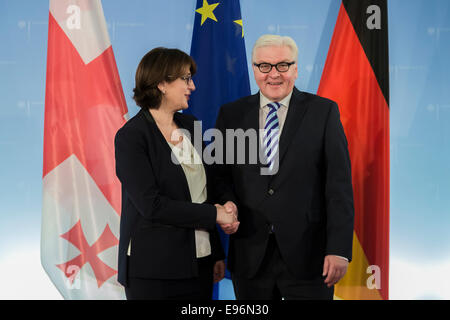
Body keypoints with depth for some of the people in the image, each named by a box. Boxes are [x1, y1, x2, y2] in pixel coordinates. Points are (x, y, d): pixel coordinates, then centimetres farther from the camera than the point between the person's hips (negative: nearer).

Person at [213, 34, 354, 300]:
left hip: (307, 256, -2)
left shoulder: (323, 112, 0)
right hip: (250, 257, 2)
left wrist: (339, 249, -11)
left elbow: (339, 185, -4)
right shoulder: (231, 114, 7)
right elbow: (219, 173, 12)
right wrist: (226, 201, -11)